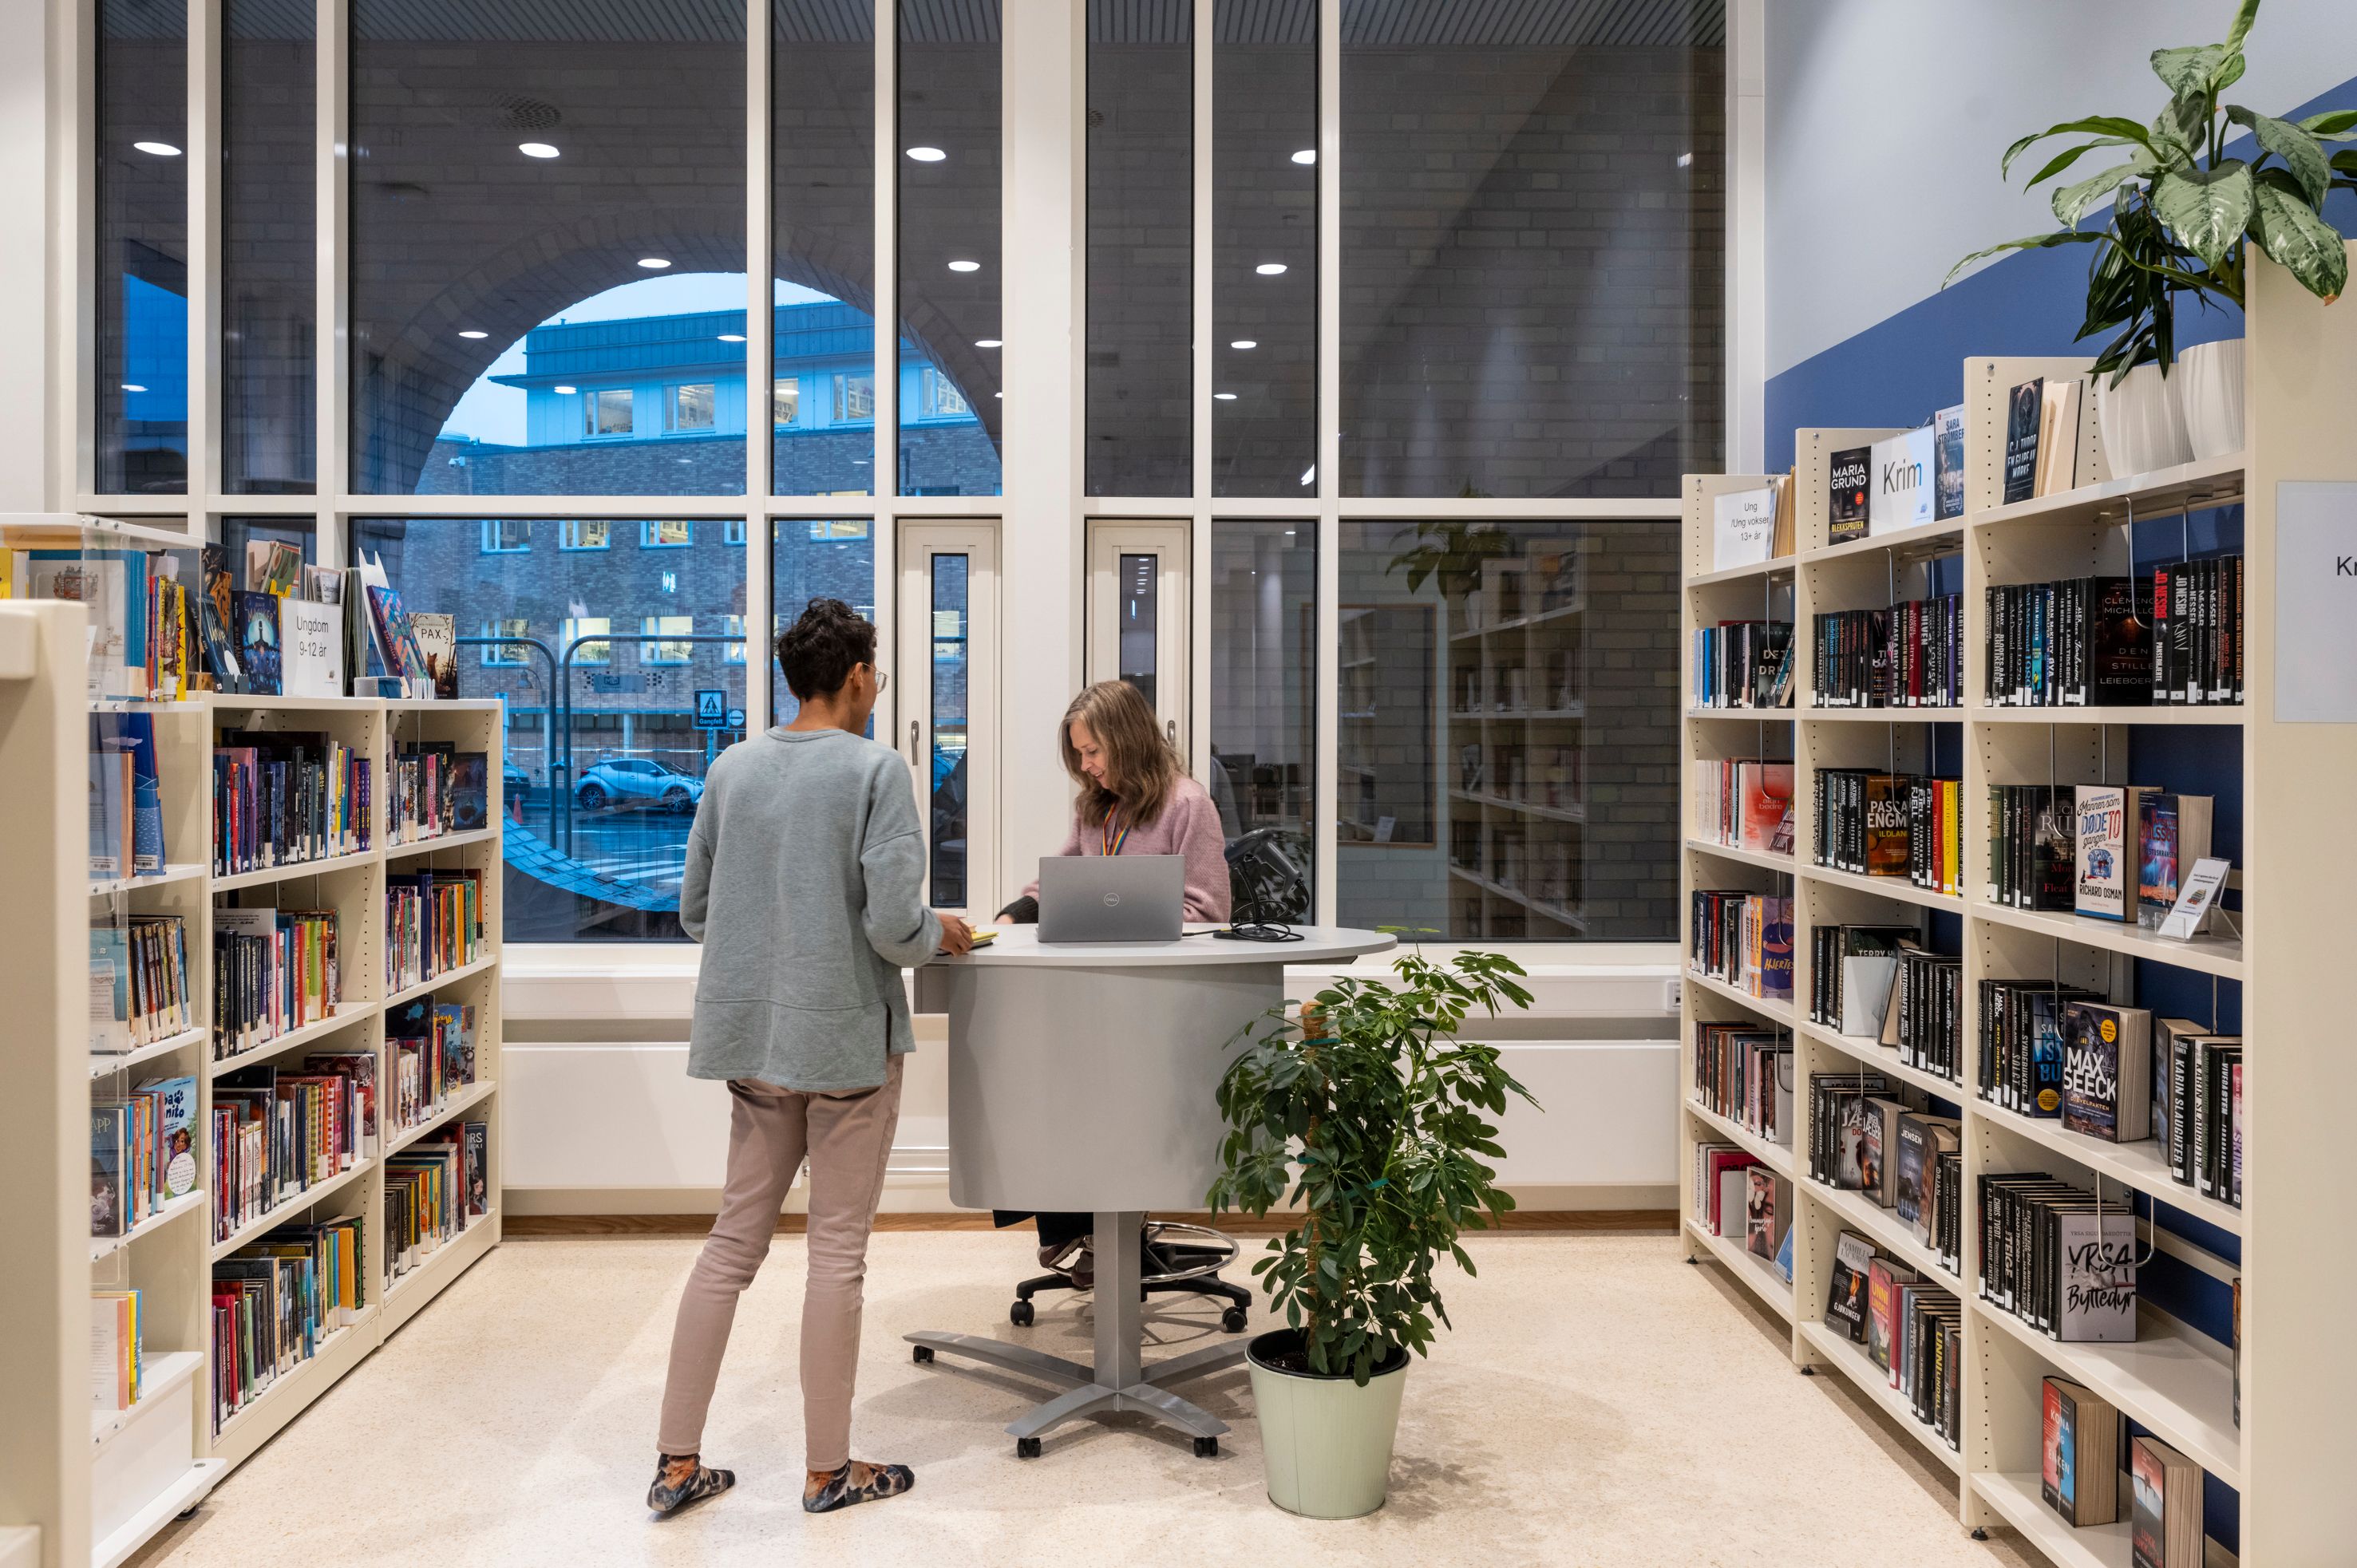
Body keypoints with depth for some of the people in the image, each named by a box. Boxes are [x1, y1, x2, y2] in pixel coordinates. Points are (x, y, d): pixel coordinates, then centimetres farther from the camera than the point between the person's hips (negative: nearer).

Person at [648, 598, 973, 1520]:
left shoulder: (731, 769, 5)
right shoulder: (875, 771, -11)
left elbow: (693, 908, 10)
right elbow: (893, 924, -18)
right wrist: (941, 936, 2)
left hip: (752, 1037, 5)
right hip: (848, 1037, -5)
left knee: (734, 1240, 14)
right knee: (838, 1249, 6)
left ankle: (677, 1463, 19)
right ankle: (829, 1469, 18)